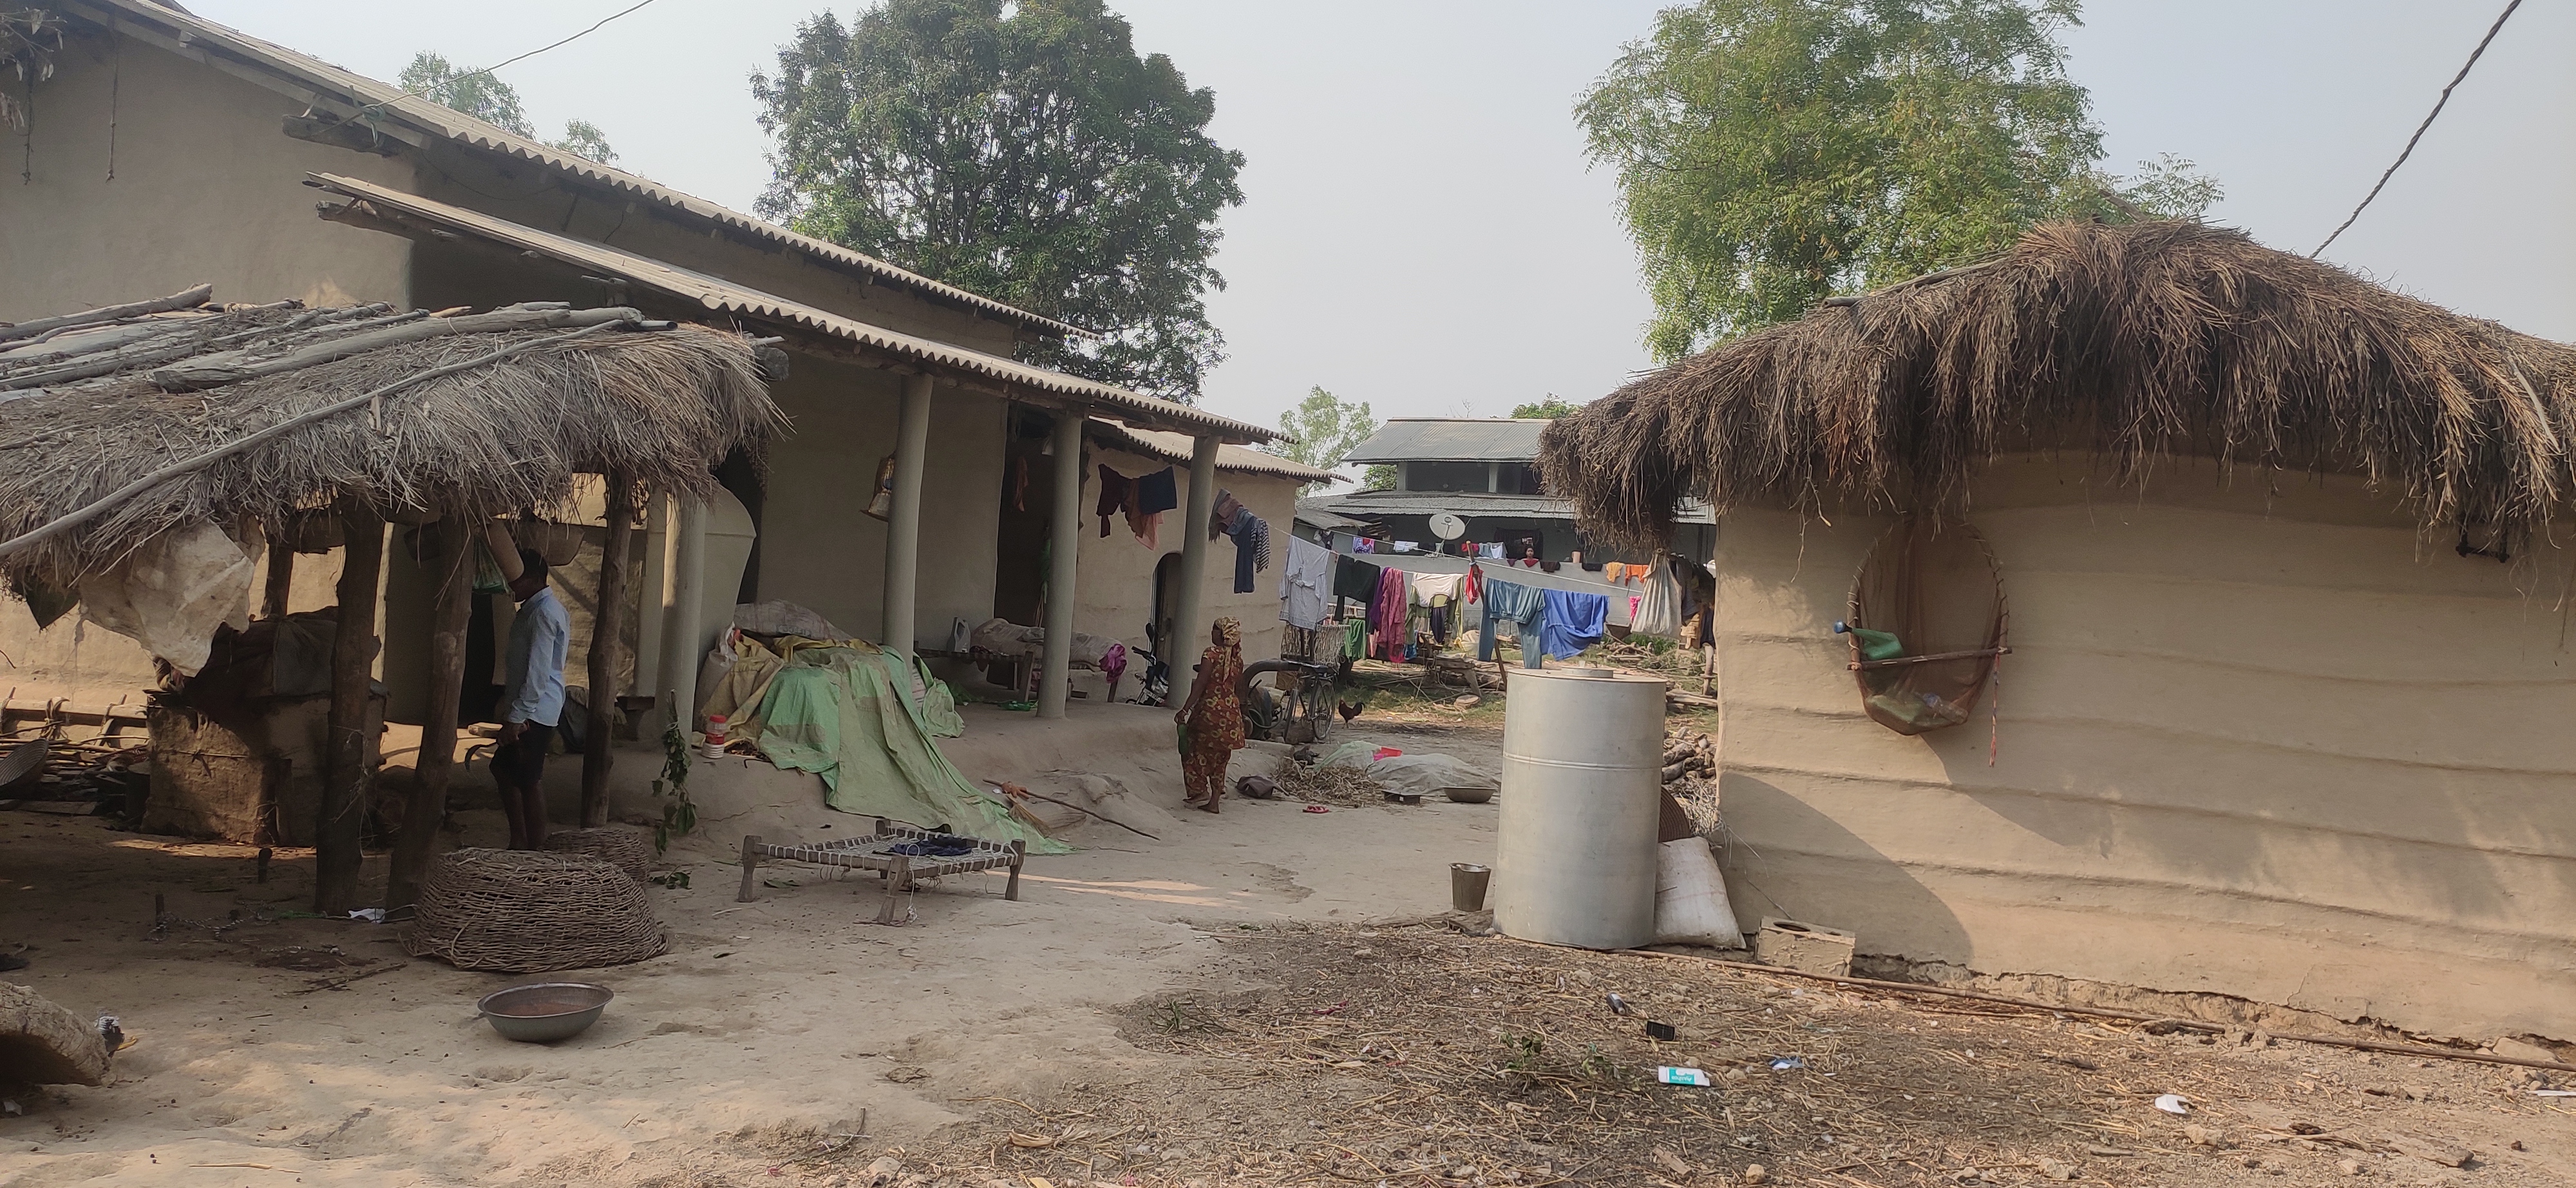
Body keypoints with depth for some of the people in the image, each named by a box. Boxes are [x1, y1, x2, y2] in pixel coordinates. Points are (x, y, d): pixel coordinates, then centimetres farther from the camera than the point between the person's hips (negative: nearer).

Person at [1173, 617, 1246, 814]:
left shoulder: (1212, 654, -13)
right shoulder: (1237, 658, 7)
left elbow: (1200, 685, -16)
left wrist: (1185, 709, -13)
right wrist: (1239, 713, 25)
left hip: (1210, 708, -7)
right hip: (1231, 711, 7)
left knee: (1197, 750, 8)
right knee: (1219, 757, 12)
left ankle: (1200, 791, 1)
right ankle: (1214, 800, 13)